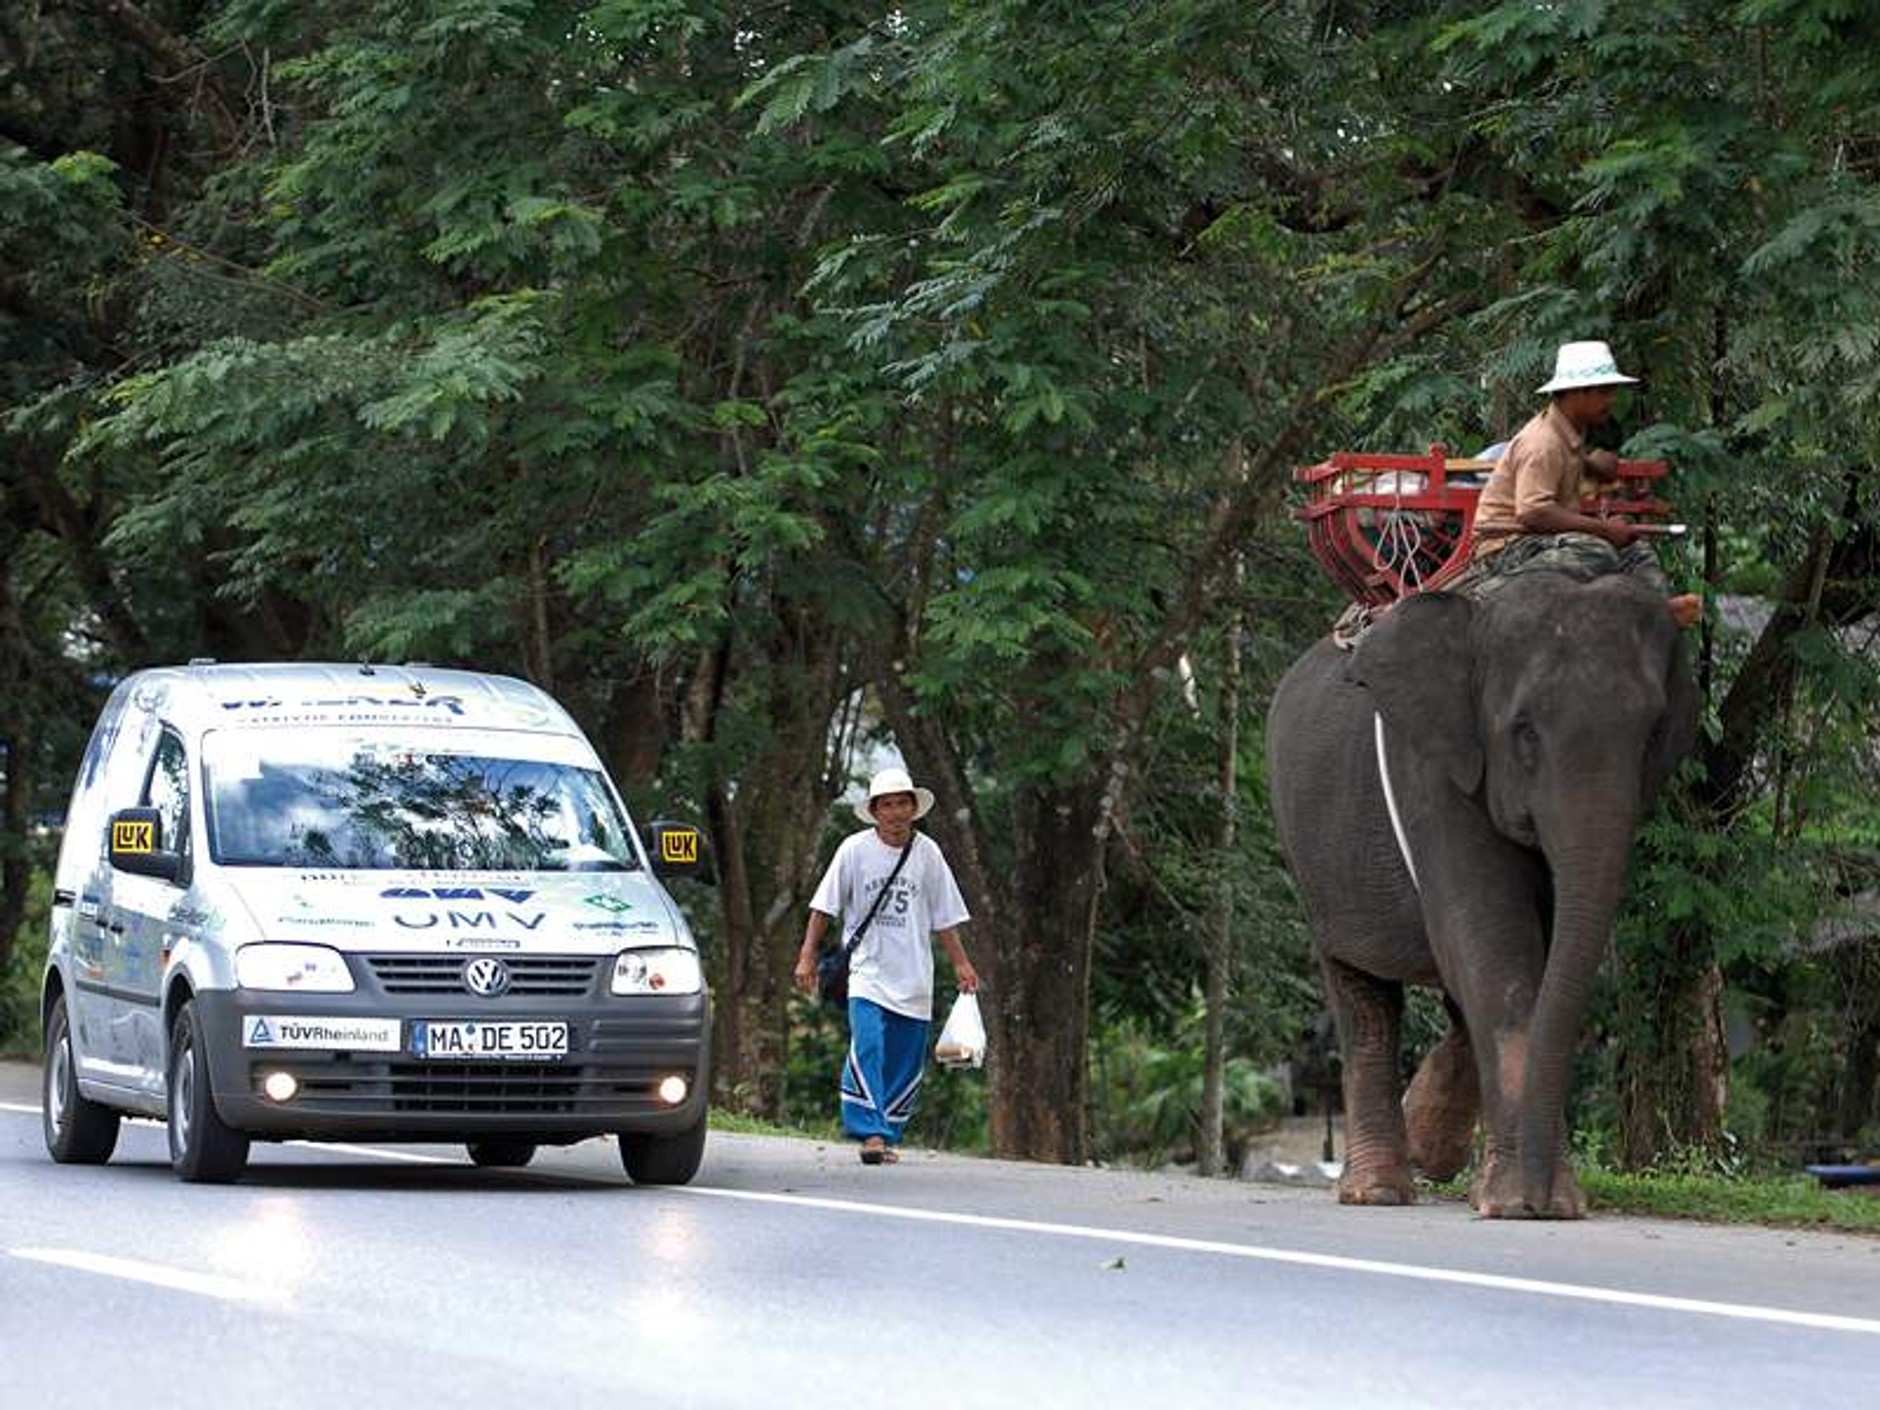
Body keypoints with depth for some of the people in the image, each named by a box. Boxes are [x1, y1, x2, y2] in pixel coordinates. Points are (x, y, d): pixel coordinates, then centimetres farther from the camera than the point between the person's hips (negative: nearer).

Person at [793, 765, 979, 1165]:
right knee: (867, 1049, -19)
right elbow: (824, 907, 3)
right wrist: (807, 956, -2)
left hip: (914, 978, 3)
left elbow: (944, 917, 13)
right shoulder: (855, 849, -2)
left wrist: (961, 963, 8)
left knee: (906, 1063, 2)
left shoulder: (927, 853, 5)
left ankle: (887, 1135, 11)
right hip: (868, 971, -3)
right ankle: (871, 1132, -23)